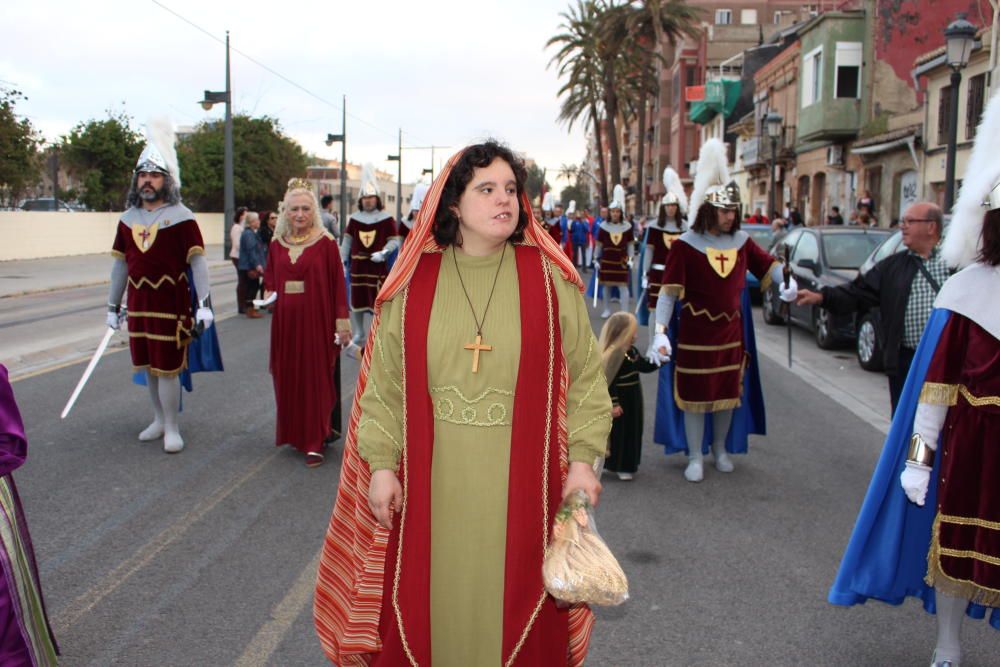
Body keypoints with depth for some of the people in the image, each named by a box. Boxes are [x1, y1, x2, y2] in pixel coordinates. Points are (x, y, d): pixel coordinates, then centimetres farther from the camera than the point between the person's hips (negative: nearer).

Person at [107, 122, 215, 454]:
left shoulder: (181, 216, -8)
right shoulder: (128, 217, 9)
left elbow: (198, 262, -11)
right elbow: (120, 264, 14)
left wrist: (204, 305, -17)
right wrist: (113, 306, 15)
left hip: (171, 304, -6)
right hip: (139, 303, 6)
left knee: (167, 367, -2)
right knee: (148, 365, 14)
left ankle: (172, 429, 10)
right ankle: (159, 420, 29)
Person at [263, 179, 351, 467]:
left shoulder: (326, 243, -5)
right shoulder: (277, 244, 8)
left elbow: (338, 284, -6)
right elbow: (269, 277, 20)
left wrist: (342, 324, -9)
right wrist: (268, 294, -2)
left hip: (316, 322, -4)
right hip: (285, 322, 4)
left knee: (315, 378, -1)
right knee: (287, 378, 10)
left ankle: (314, 442, 5)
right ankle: (293, 432, 27)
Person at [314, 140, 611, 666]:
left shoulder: (549, 279, -1)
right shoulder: (413, 283, 1)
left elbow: (585, 375, 1)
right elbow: (384, 384, 3)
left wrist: (583, 458, -5)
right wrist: (382, 464, -2)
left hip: (521, 484, 0)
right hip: (431, 483, 1)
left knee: (516, 605, 10)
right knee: (430, 601, 12)